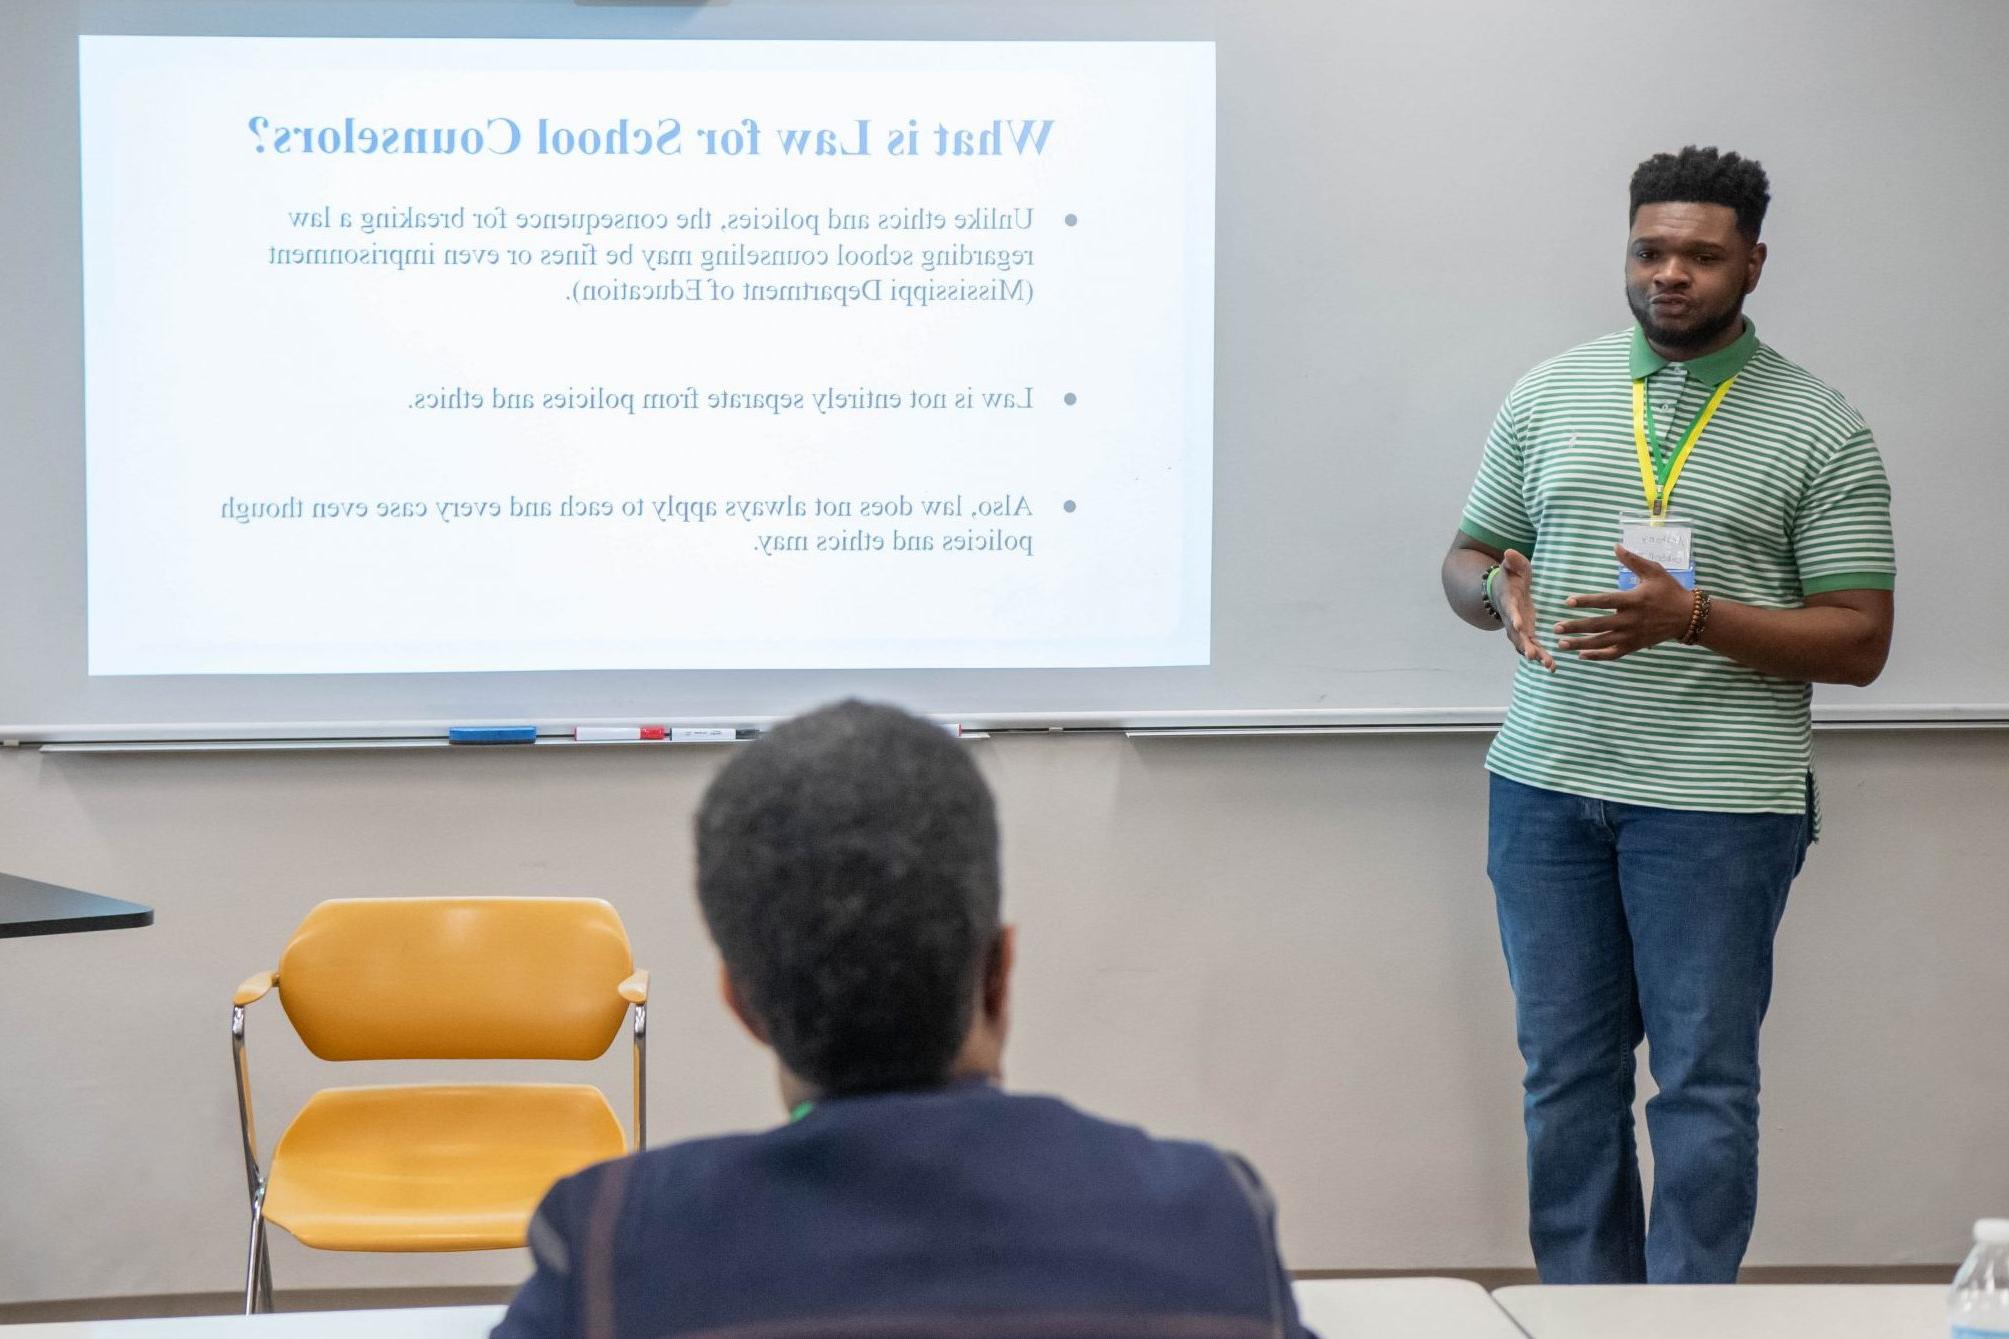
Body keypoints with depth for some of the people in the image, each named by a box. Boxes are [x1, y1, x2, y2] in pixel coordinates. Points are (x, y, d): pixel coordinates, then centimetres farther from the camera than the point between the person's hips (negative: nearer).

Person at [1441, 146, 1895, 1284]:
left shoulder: (1820, 431, -1)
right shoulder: (1550, 396, 10)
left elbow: (1859, 641, -5)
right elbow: (1467, 559, 16)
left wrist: (1690, 616, -18)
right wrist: (1498, 590, -9)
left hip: (1718, 803, -3)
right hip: (1547, 782, 4)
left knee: (1705, 1082, 0)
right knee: (1565, 1074, 9)